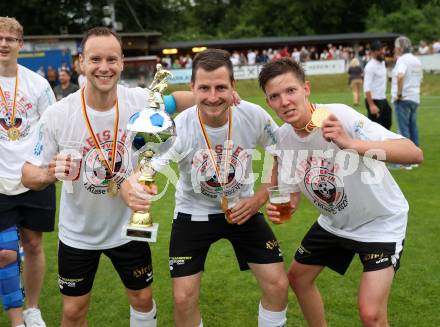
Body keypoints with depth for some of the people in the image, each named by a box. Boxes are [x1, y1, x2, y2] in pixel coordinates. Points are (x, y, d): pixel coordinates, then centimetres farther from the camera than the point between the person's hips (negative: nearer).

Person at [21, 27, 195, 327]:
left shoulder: (142, 101, -17)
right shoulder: (58, 115, -20)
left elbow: (176, 102, 4)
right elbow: (29, 175, -11)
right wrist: (48, 174, -35)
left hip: (129, 226, 1)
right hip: (77, 233, -1)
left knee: (143, 299, 17)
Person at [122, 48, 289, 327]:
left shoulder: (254, 116, -20)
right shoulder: (178, 128, -26)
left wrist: (261, 198, -12)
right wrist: (131, 191, -57)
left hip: (242, 208, 2)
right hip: (193, 213, -1)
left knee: (278, 285, -3)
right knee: (184, 298, -4)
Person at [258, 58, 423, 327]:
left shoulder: (339, 116, -30)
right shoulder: (283, 138, -10)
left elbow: (415, 153, -39)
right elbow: (292, 191, 3)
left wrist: (351, 144, -53)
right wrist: (284, 208, -21)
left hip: (381, 221, -6)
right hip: (333, 222, 7)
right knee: (298, 277, 18)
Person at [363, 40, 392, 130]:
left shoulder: (382, 62, 10)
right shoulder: (370, 66, -17)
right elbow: (367, 88, -23)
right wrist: (371, 105, -28)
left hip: (383, 100, 9)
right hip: (374, 101, -9)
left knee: (387, 123, 16)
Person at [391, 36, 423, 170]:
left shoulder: (402, 60, -13)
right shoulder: (417, 61, 13)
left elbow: (400, 76, -30)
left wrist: (399, 93, -22)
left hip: (403, 99, -8)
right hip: (415, 98, 8)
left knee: (404, 129, -4)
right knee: (413, 128, 13)